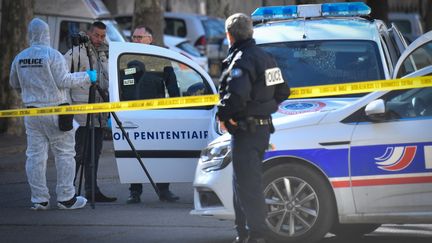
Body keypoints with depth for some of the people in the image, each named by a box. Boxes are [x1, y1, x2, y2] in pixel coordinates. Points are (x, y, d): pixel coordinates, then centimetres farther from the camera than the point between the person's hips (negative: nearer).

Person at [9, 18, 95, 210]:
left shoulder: (20, 58, 7)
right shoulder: (52, 55, -12)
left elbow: (14, 84, 18)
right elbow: (63, 81, -15)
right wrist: (86, 77, -3)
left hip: (32, 113, 5)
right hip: (54, 112, -5)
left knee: (35, 155, 7)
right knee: (65, 154, 4)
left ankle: (39, 199, 6)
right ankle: (66, 198, 3)